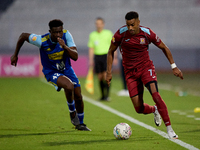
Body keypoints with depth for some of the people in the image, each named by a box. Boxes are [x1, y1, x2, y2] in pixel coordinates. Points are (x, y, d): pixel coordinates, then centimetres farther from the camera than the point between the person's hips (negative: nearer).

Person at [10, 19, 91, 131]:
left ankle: (80, 124, 31)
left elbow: (75, 57, -22)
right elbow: (23, 36, -8)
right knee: (69, 86, -32)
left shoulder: (66, 35, -20)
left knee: (78, 97, 4)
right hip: (51, 72, -4)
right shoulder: (42, 41, -26)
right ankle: (72, 112, -4)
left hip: (66, 69, 4)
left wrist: (64, 46, -39)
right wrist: (15, 55, 2)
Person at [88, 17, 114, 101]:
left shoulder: (108, 33, 2)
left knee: (106, 75, -14)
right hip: (97, 56, 3)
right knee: (100, 77, 3)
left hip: (106, 56, -3)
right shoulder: (92, 35, 9)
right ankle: (102, 95, 12)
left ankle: (107, 95, -14)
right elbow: (91, 48, 10)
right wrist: (90, 60, 1)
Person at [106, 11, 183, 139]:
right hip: (130, 72, 1)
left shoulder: (147, 33, -12)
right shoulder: (121, 34, -12)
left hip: (146, 67, -1)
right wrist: (109, 72, -1)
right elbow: (111, 52, 4)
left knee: (156, 95, -25)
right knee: (139, 108, -3)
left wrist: (174, 67, 0)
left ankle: (169, 129, -18)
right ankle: (155, 110, 34)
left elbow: (164, 48, 3)